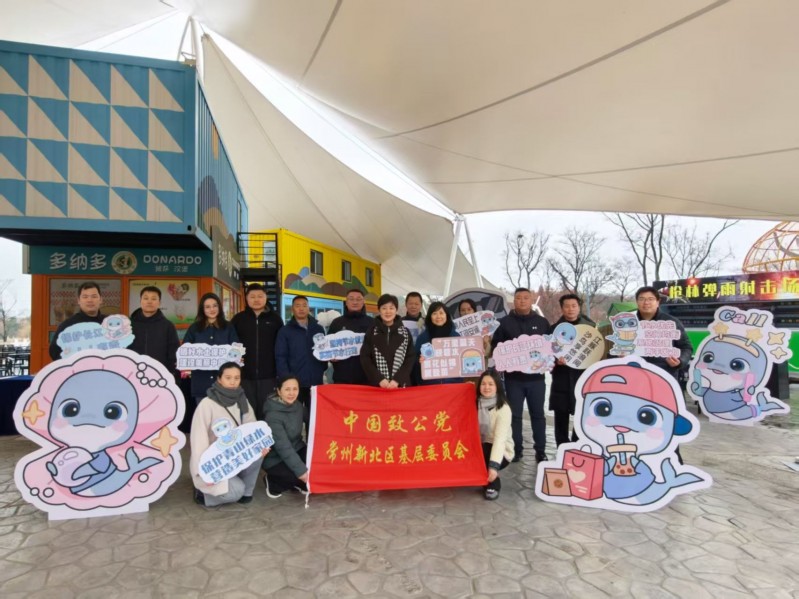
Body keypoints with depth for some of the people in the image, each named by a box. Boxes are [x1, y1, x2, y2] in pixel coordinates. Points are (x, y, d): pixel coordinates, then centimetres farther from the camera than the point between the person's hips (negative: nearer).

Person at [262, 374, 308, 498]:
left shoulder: (297, 406, -4)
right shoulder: (273, 416, -26)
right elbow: (283, 447, -30)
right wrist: (301, 471, -34)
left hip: (296, 450, 7)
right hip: (276, 459, -7)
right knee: (306, 474, -25)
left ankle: (297, 482, 9)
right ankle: (273, 482, 0)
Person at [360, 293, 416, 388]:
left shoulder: (405, 332, 6)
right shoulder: (371, 332, 4)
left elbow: (411, 358, 2)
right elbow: (365, 358, 0)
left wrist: (397, 380, -10)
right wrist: (379, 379, -11)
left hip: (401, 385, 1)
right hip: (376, 385, 0)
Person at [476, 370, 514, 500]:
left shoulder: (503, 408, -20)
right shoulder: (476, 403, -1)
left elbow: (500, 438, -30)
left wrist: (494, 465, -39)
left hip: (501, 452, -5)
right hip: (481, 448, 5)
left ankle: (494, 485, -6)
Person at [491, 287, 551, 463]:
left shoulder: (542, 322, 8)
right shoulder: (504, 322, 3)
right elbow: (495, 346, 1)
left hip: (536, 376, 1)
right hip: (513, 377, -1)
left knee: (538, 414, 8)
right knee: (515, 415, 6)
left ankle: (540, 451, 17)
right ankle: (516, 450, 16)